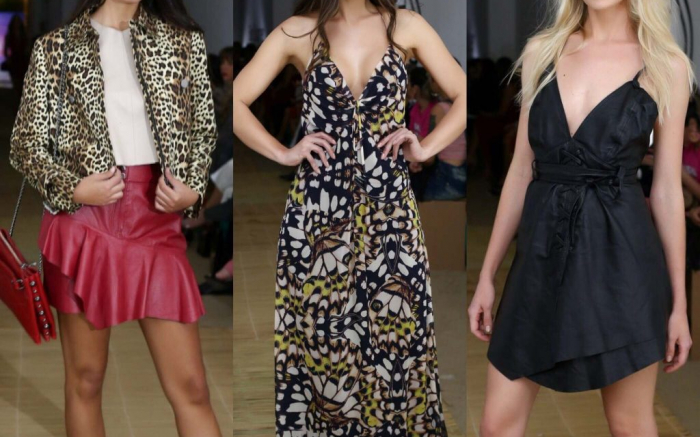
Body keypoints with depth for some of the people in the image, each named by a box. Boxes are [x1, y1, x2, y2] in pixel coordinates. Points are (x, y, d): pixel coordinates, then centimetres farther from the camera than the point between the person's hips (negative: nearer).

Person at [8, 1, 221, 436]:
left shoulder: (185, 41, 9)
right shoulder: (56, 48, 4)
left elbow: (205, 130, 14)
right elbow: (26, 143, 5)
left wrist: (193, 190, -3)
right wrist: (71, 188, -11)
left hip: (158, 220, 1)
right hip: (84, 220, -1)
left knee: (191, 387, -1)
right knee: (85, 379, 7)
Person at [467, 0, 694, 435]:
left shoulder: (666, 65, -1)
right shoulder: (541, 52, 7)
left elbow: (668, 190, 1)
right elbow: (521, 170, 10)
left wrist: (679, 303, 2)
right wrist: (487, 274, 10)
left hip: (621, 252, -2)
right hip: (543, 250, 3)